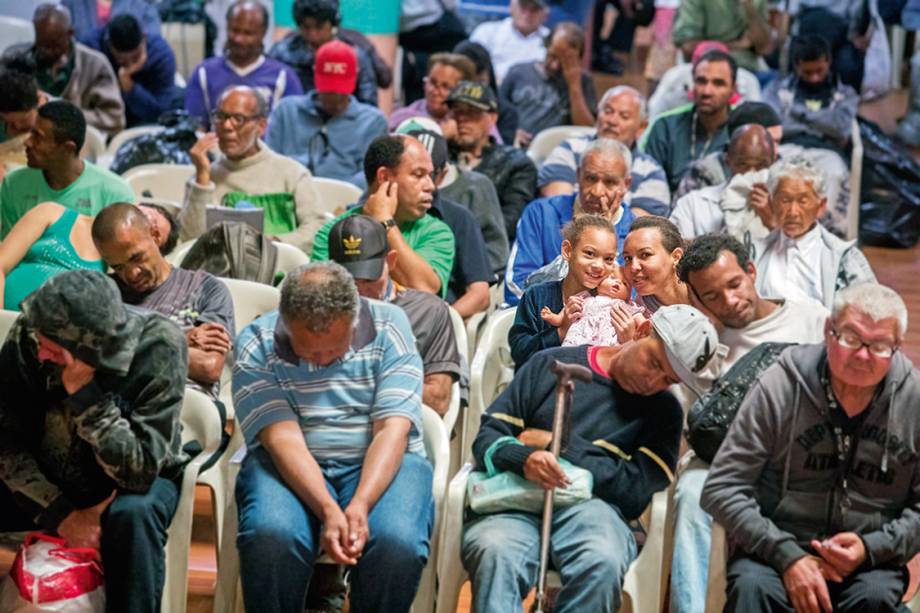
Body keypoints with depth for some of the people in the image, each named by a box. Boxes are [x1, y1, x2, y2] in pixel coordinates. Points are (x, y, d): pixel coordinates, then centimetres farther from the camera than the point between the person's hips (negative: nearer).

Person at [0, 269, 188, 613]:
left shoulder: (158, 345, -26)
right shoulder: (29, 334, -19)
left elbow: (139, 470, -30)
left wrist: (83, 391, -36)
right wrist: (62, 514, -24)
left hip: (139, 480, -3)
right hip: (47, 480, 3)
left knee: (133, 515, -36)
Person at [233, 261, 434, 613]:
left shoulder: (389, 326, -4)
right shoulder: (257, 345, -5)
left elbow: (392, 430, -11)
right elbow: (284, 439, -15)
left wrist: (359, 505, -25)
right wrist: (328, 511, -29)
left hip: (380, 463, 0)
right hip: (288, 465, 0)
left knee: (398, 542, -31)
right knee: (270, 535, -33)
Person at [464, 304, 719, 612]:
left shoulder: (663, 411, 16)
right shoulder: (551, 365, 15)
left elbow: (636, 492, 2)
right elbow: (488, 437, 9)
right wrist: (525, 459, -15)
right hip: (517, 497, 0)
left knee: (604, 562, -37)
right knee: (496, 553, -37)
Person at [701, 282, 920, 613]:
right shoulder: (778, 387, -7)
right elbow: (722, 488, -6)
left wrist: (873, 548, -12)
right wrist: (787, 556, -15)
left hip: (870, 559, 2)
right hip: (775, 550, -2)